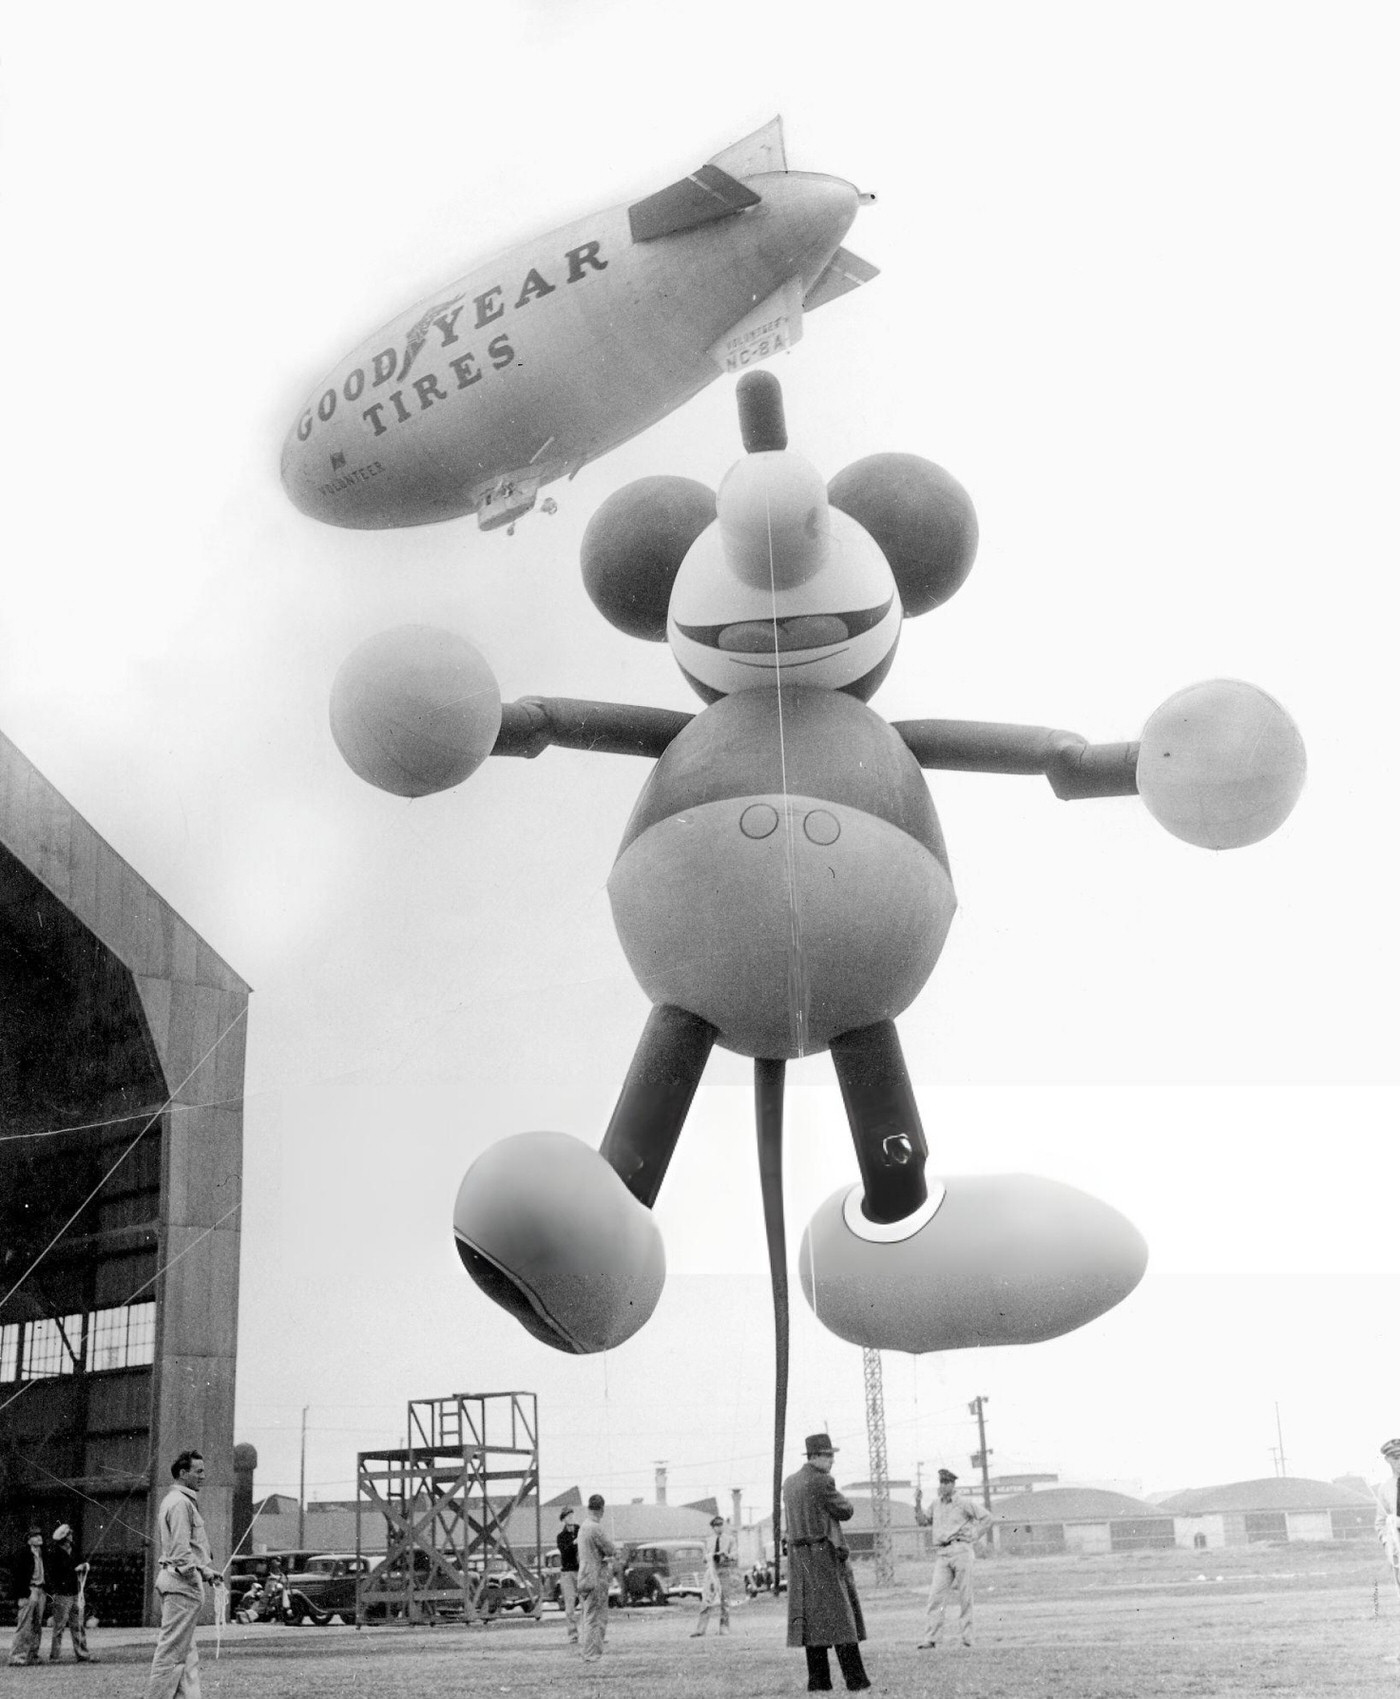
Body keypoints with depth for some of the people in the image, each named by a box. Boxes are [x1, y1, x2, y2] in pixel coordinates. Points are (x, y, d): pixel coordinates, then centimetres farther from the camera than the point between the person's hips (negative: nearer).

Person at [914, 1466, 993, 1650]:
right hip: (941, 1554, 4)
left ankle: (967, 1635, 7)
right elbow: (923, 1522, 20)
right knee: (936, 1596, -7)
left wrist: (973, 1536, 0)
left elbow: (987, 1517, 5)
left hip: (961, 1550, -4)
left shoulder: (965, 1504, 2)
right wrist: (918, 1503, 9)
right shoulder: (936, 1504, 17)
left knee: (965, 1595, -1)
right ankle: (930, 1638, -10)